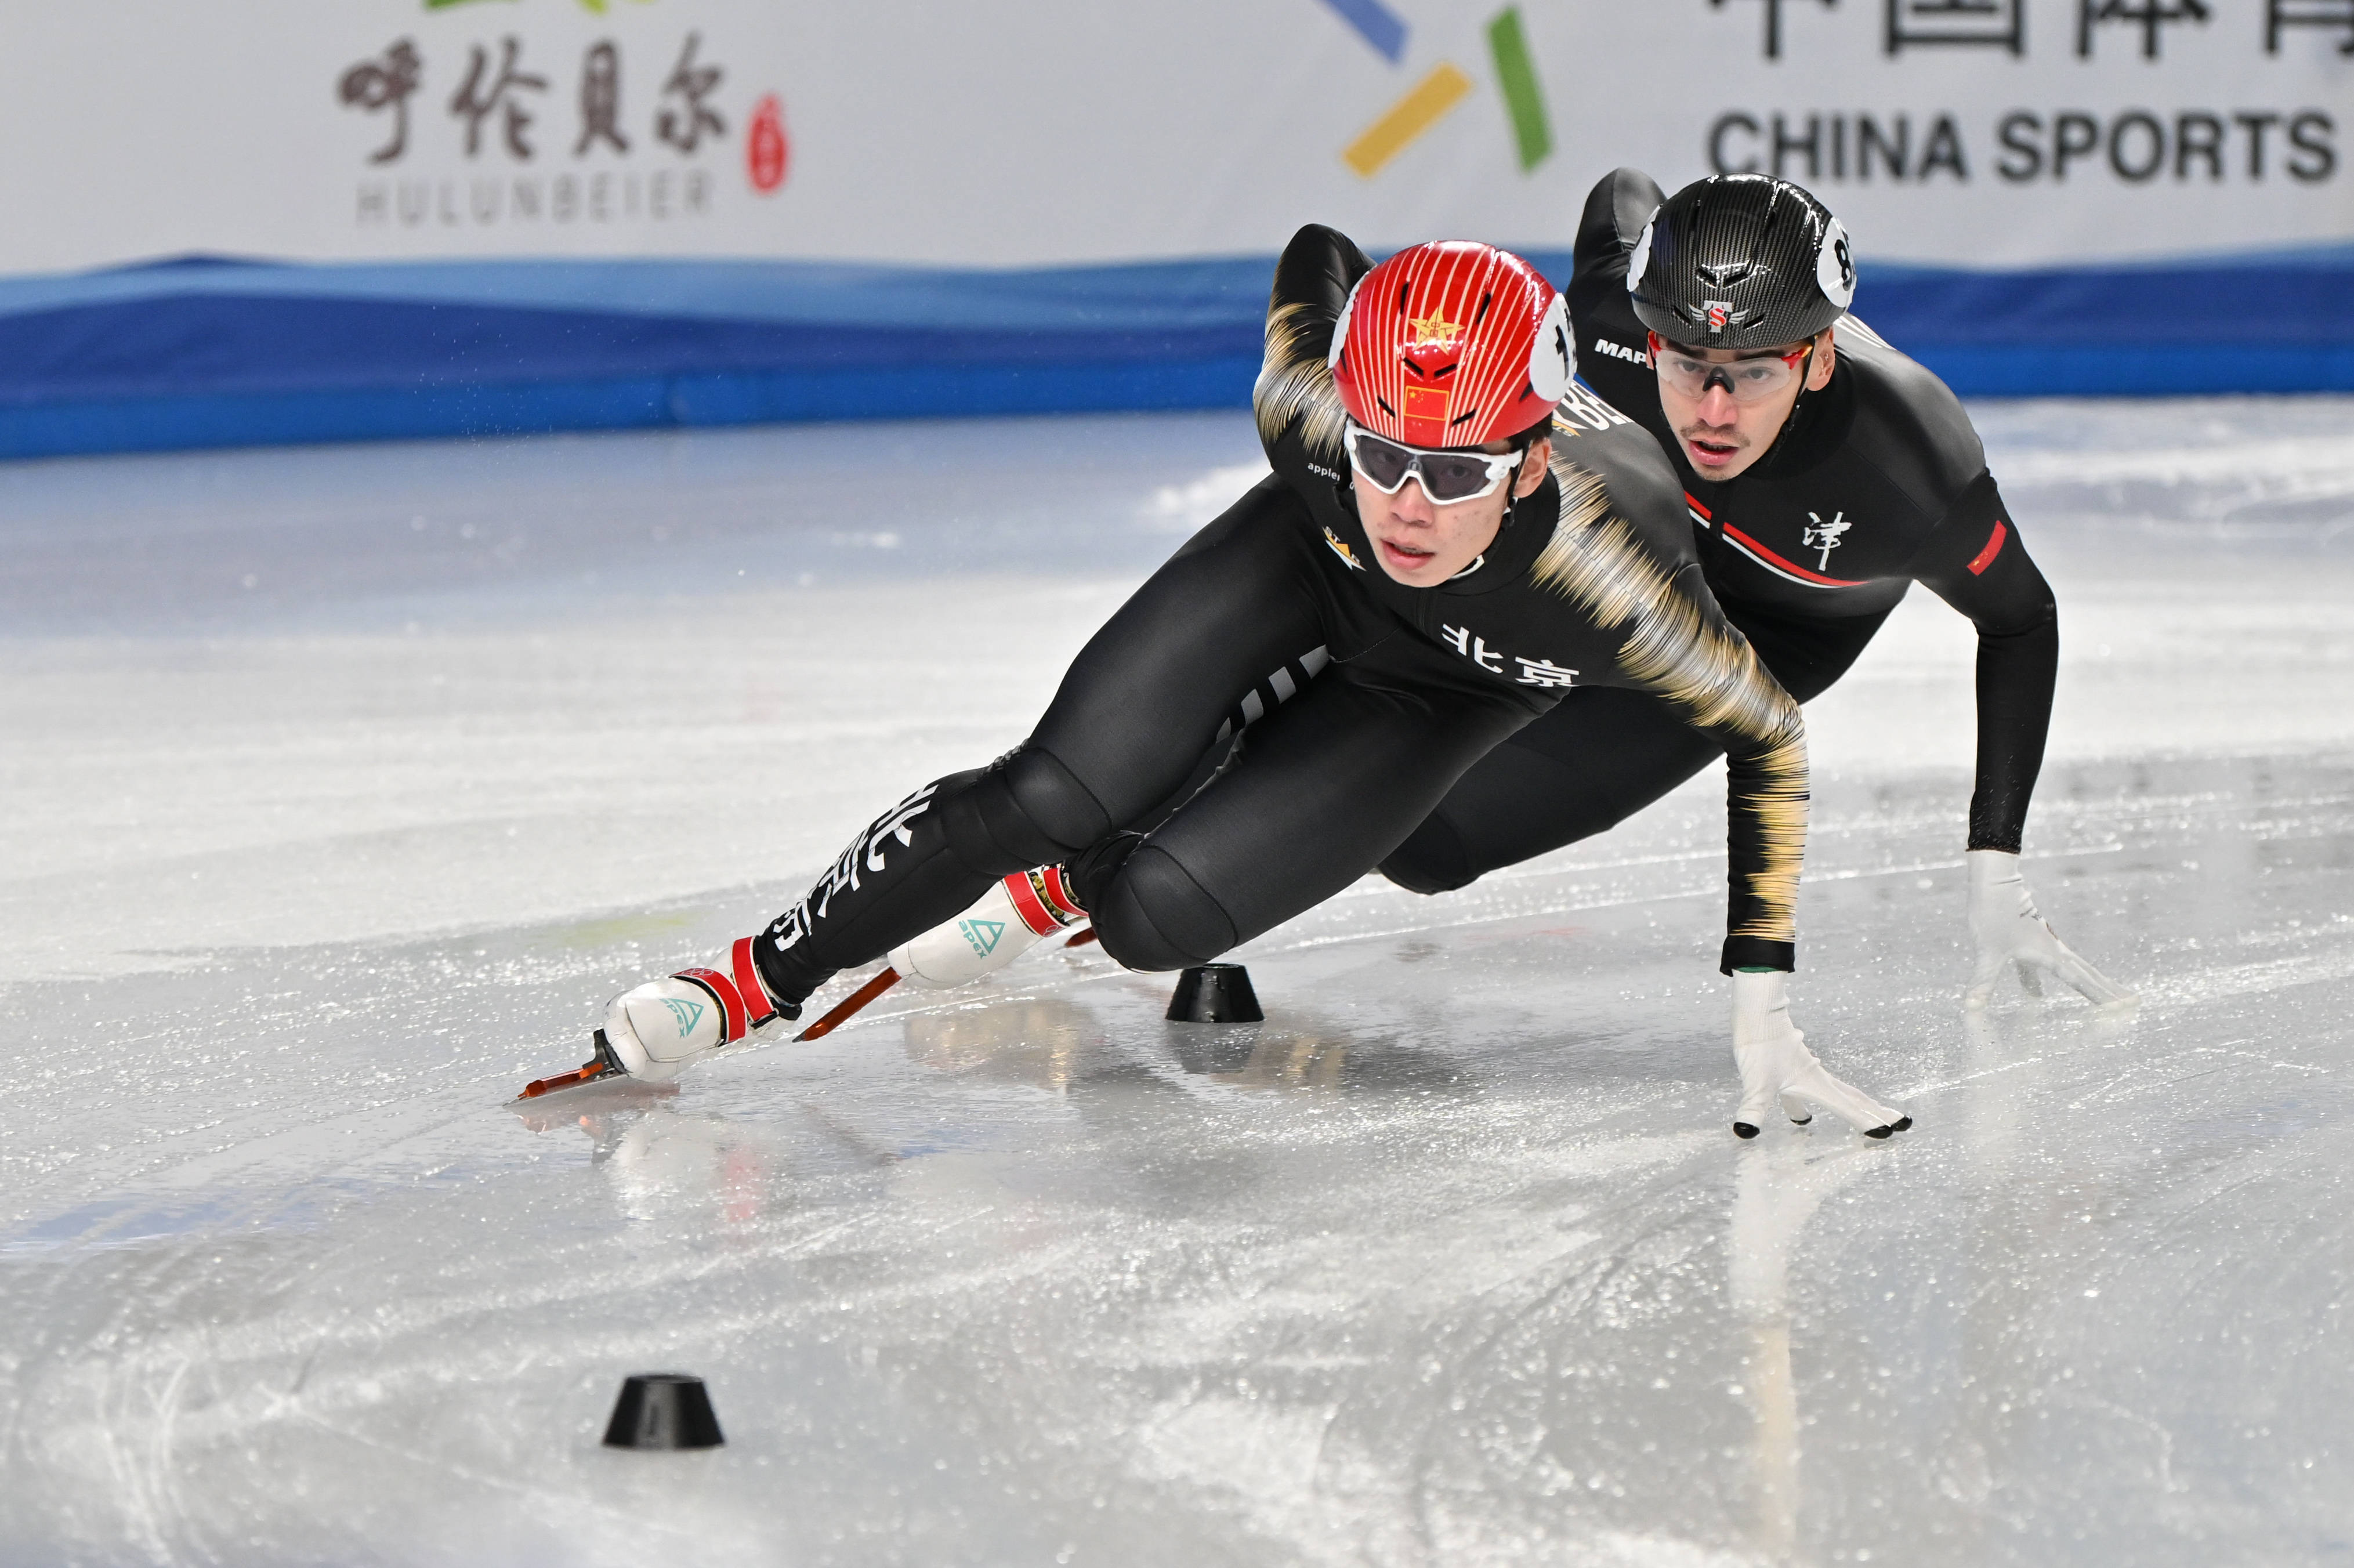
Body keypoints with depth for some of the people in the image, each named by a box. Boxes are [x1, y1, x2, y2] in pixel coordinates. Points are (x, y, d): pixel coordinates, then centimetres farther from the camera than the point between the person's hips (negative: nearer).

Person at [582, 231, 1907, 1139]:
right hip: (1309, 564, 1)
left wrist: (1762, 1004, -28)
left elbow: (1769, 739, -27)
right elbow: (1319, 257, -12)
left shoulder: (1617, 578, -44)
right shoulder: (1314, 408, -37)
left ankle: (1057, 889, 18)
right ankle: (762, 977, -1)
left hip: (1450, 686, -1)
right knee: (1050, 803, -17)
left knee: (1150, 915, -16)